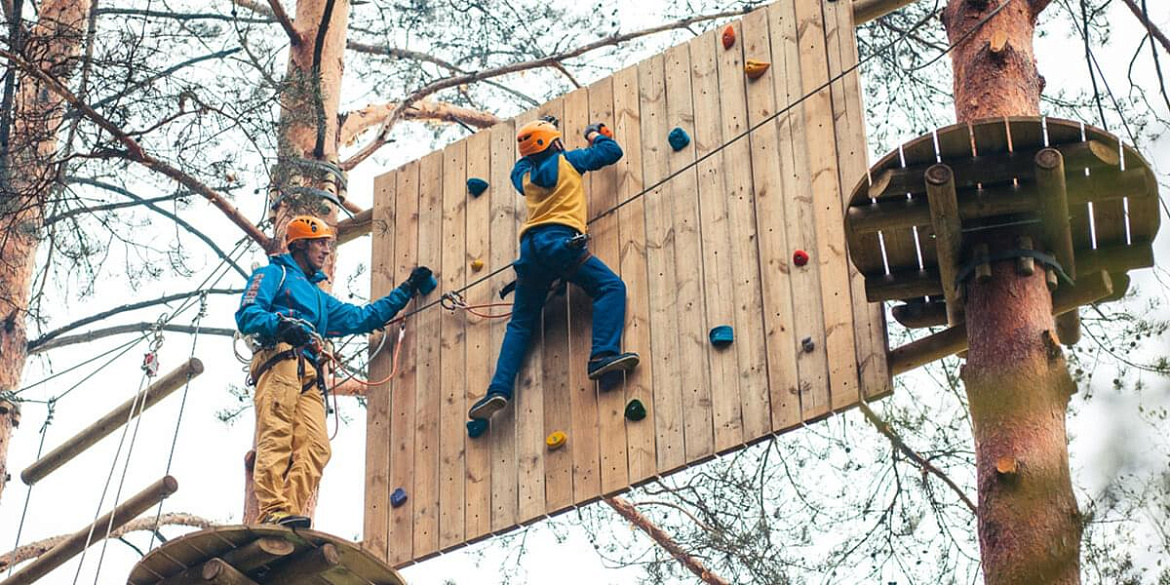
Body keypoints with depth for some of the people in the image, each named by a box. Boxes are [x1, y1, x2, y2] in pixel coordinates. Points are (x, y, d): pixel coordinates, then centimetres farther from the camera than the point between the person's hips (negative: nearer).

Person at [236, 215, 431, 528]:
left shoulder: (319, 297, 40)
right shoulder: (273, 274, 17)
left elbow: (360, 318, 38)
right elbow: (247, 314, 2)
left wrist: (406, 291, 38)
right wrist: (281, 325, -18)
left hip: (309, 376, 7)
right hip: (280, 360, -7)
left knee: (315, 448, -15)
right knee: (277, 437, -21)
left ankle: (290, 512, -26)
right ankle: (273, 512, -32)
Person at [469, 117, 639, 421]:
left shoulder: (524, 177, 24)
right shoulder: (566, 160, 12)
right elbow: (612, 151, 22)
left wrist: (532, 153, 55)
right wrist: (595, 135, 40)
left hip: (530, 247, 5)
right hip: (560, 241, -5)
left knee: (520, 324, 10)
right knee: (611, 287, -6)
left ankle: (499, 390, -3)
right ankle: (604, 355, -28)